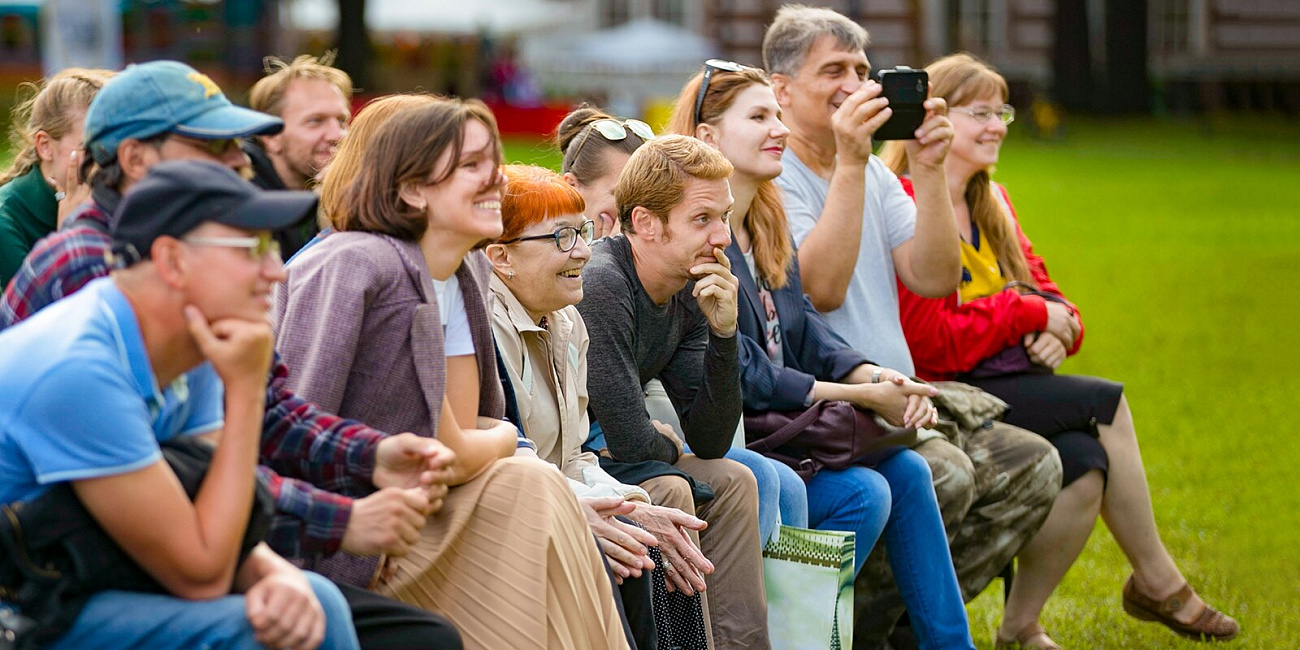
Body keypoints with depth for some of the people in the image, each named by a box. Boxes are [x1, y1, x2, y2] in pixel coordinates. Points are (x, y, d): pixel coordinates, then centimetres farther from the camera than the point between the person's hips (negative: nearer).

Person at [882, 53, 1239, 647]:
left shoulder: (992, 204, 18)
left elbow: (1041, 289, 21)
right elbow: (930, 341, -18)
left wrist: (1057, 326, -4)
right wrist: (1028, 313, -11)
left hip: (1005, 382, 8)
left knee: (1085, 463, -20)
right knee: (1106, 403, -18)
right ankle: (1157, 582, -4)